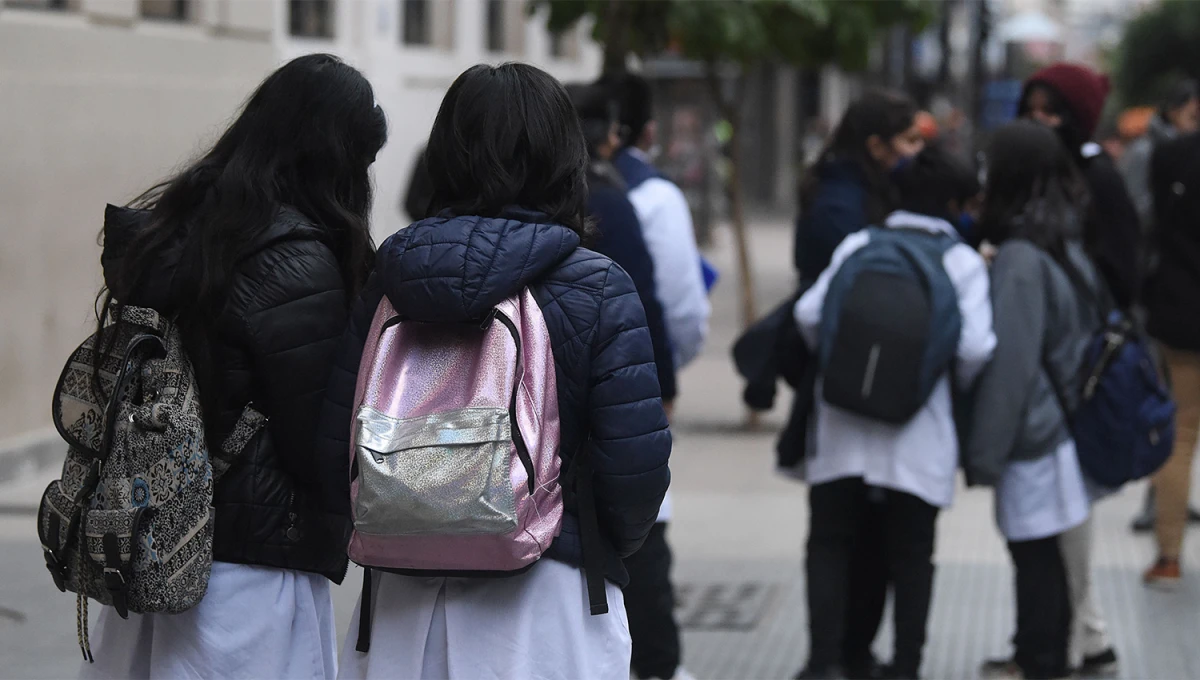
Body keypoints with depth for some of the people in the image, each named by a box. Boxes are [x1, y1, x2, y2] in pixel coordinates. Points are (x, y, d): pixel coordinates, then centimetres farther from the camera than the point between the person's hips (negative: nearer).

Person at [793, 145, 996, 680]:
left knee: (829, 544, 10)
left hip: (843, 427, 1)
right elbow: (975, 346, -11)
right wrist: (956, 386, 11)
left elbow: (808, 314, -3)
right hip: (919, 433, -1)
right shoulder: (962, 261, -2)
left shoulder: (857, 246, 3)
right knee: (910, 555, 11)